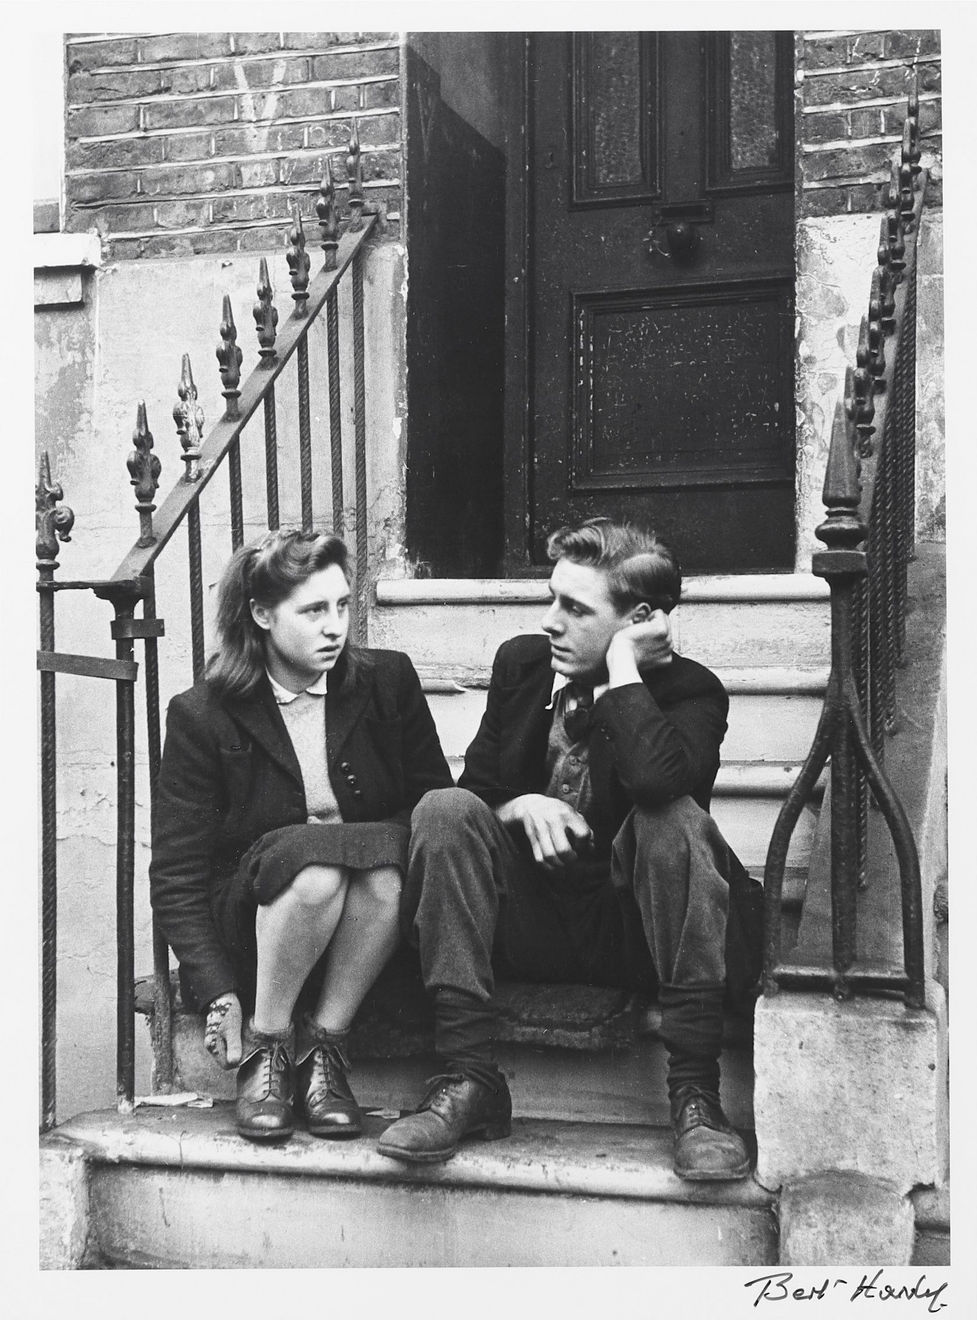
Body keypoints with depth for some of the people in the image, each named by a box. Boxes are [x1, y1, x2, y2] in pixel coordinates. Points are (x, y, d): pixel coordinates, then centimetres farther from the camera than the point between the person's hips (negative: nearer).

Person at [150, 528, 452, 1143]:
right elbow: (176, 877, -5)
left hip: (368, 926, 2)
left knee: (386, 860, -32)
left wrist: (397, 842, -16)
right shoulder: (201, 716, -6)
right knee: (314, 858, -35)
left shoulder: (388, 681, 1)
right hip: (250, 922, -2)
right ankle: (265, 1051, -16)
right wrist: (218, 994, -16)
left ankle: (324, 1046, -18)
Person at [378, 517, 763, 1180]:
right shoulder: (521, 662, 6)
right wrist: (518, 805, -14)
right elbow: (477, 784, 8)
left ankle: (695, 1093, -30)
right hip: (530, 921, 4)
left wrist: (622, 669, -20)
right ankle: (469, 1080, -24)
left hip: (633, 930, -3)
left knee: (676, 819, -32)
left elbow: (656, 778, -32)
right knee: (445, 808, -20)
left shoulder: (690, 691, -8)